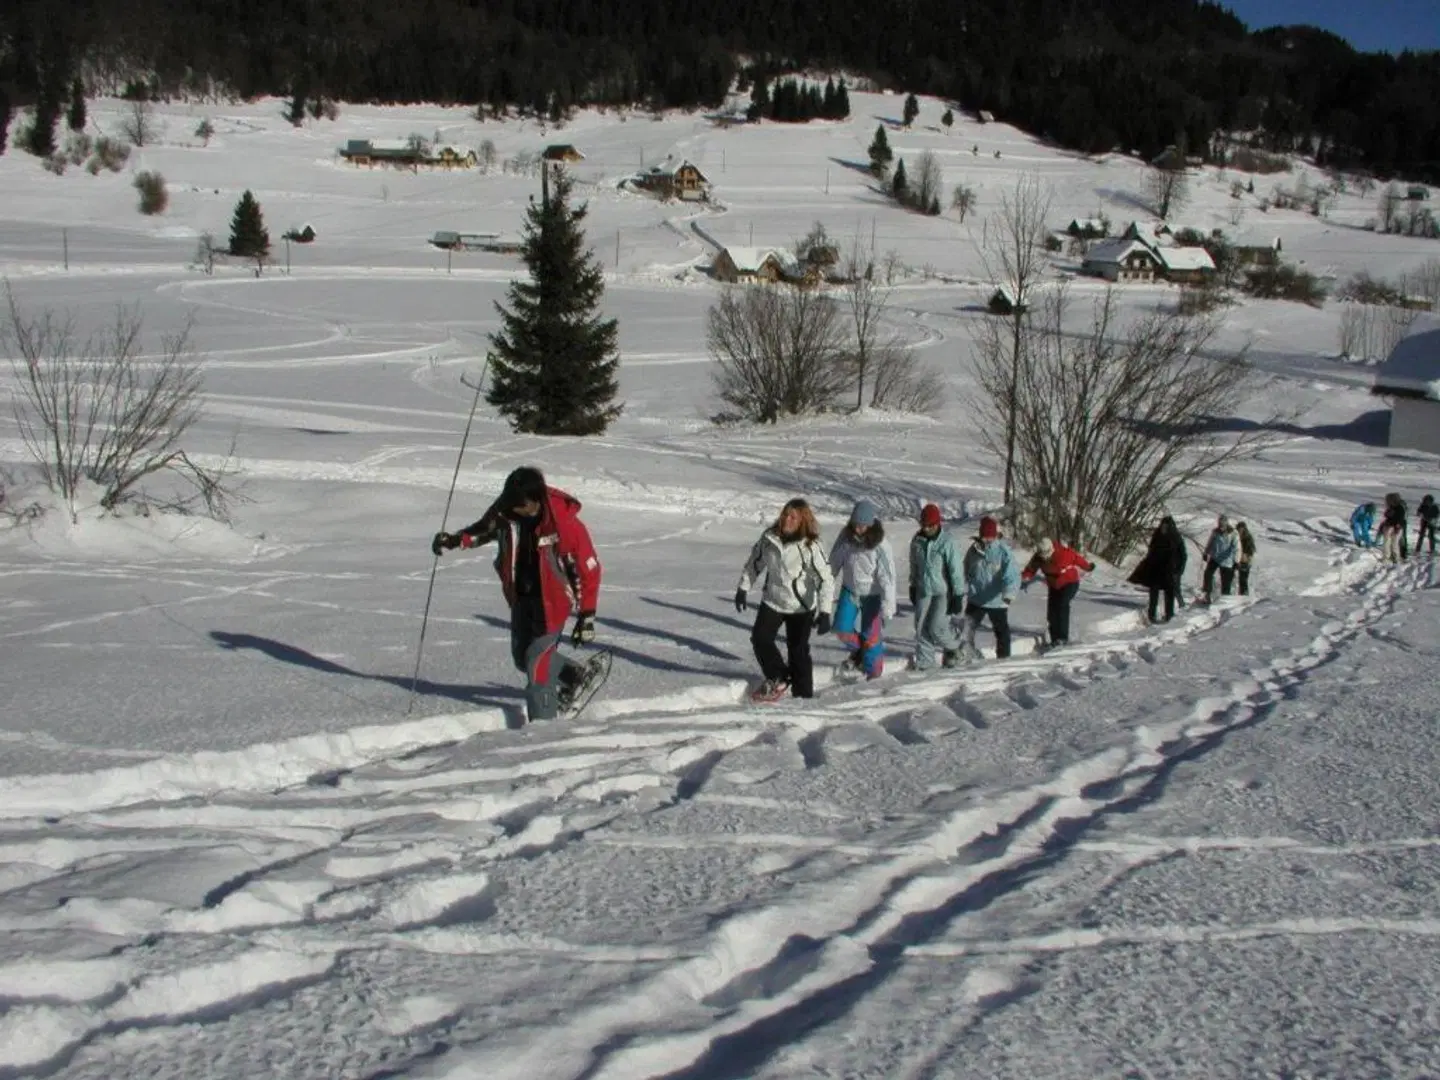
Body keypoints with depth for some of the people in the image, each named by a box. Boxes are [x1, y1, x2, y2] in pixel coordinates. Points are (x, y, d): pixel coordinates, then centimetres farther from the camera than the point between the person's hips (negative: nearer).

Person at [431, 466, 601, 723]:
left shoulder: (565, 524, -27)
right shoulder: (506, 510, -13)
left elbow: (589, 570, -18)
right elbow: (485, 528, 11)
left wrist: (587, 617, -16)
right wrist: (456, 540, -6)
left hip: (553, 600, -6)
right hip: (521, 597, 6)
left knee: (537, 658, -13)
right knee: (522, 657, 16)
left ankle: (542, 721, -1)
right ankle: (574, 675, 39)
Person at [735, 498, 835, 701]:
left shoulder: (810, 547, -21)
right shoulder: (769, 538, -9)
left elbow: (826, 579, -21)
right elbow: (754, 563, 7)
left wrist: (824, 612, -28)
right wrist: (742, 588, 6)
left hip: (801, 607, -4)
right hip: (772, 601, 4)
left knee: (798, 650, 2)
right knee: (760, 639, -6)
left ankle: (803, 694, 17)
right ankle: (778, 678, 15)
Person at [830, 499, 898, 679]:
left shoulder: (880, 546, -26)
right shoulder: (846, 536, -13)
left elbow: (887, 577, -24)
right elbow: (835, 561, 0)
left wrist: (887, 606, -26)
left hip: (872, 595, -4)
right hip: (850, 590, 4)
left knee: (871, 637, 2)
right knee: (842, 628, 5)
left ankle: (873, 674, 20)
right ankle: (858, 651, 35)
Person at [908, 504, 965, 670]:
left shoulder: (947, 542, -21)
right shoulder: (917, 540, -3)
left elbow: (956, 570, -17)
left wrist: (958, 595, -16)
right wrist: (913, 586, 18)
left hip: (944, 591, -5)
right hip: (924, 589, 5)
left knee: (937, 627, -6)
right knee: (921, 626, 3)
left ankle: (952, 647, 22)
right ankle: (924, 659, 15)